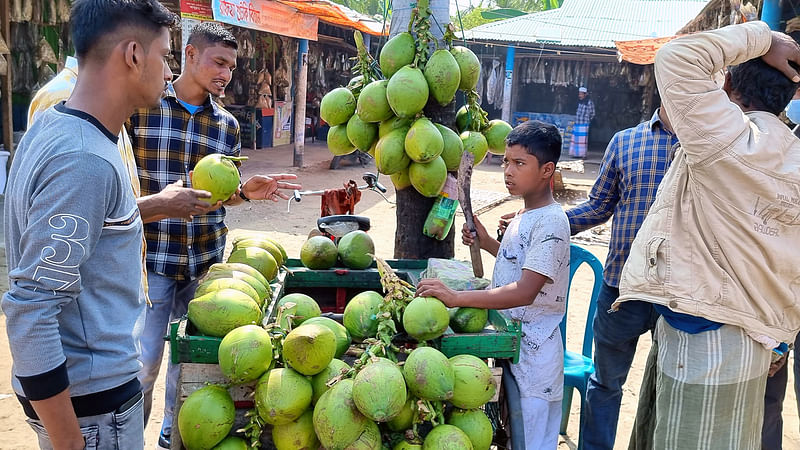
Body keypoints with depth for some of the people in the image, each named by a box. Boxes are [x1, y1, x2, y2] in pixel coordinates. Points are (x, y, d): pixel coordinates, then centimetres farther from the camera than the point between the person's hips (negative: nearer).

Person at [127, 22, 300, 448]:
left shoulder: (227, 125, 7)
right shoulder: (140, 108, -5)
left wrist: (245, 191, -6)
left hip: (205, 260, 4)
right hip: (151, 258, -4)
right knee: (142, 364, 0)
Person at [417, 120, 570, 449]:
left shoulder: (551, 222, -20)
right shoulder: (525, 215, 9)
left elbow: (524, 292, -29)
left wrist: (455, 297, -34)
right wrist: (487, 244, 8)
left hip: (533, 352, -9)